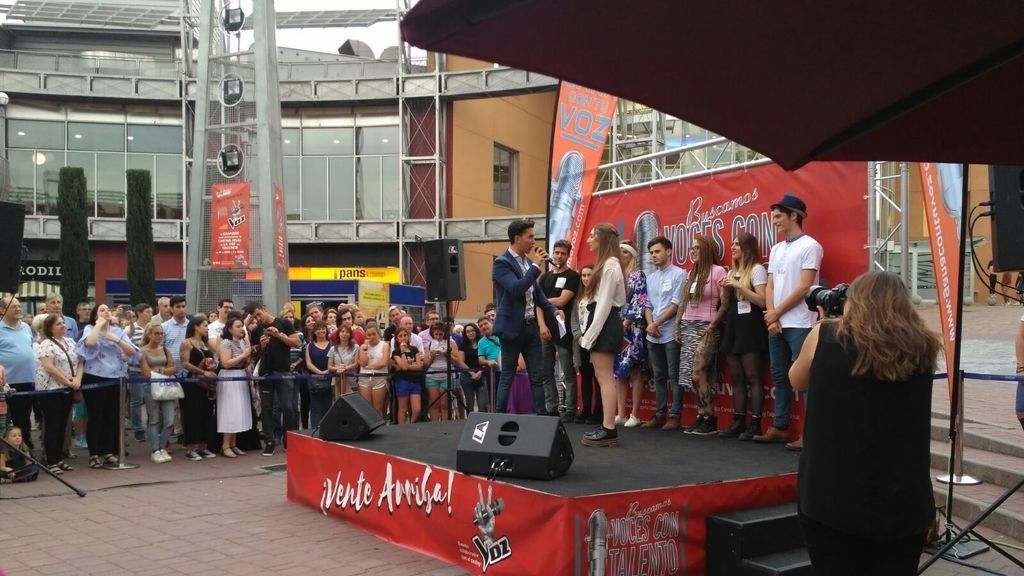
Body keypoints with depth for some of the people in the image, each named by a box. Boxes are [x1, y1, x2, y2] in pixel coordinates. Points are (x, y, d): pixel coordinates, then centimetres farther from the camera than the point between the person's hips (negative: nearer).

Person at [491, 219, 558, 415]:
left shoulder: (527, 261, 11)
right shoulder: (502, 263, -13)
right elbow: (516, 289, -26)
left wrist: (553, 311, 10)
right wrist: (536, 265, -21)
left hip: (531, 325, 8)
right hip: (512, 327, -7)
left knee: (537, 376, 8)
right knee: (507, 377, 0)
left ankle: (541, 415, 12)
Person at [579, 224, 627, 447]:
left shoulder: (610, 265, -12)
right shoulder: (605, 264, 19)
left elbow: (605, 303, -17)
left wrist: (590, 334, -18)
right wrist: (588, 332, 13)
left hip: (605, 324, -10)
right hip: (601, 323, 10)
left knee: (604, 376, -10)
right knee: (603, 376, 9)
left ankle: (609, 430, -9)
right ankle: (606, 427, 11)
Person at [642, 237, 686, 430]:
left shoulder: (679, 274, -4)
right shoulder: (650, 278, 16)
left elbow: (676, 305, -11)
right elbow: (647, 305, 15)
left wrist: (657, 323, -10)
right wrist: (650, 324, -3)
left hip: (671, 333, -6)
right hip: (653, 335, 6)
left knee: (674, 376, -3)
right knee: (658, 376, 10)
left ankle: (675, 416, 1)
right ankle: (660, 414, 16)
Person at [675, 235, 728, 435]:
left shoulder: (718, 271, -6)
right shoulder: (691, 274, 16)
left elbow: (725, 304, -10)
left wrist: (712, 325, -15)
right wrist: (678, 326, 11)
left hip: (706, 328, -7)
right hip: (688, 328, 7)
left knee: (698, 374, -13)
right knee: (691, 376, 2)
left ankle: (710, 420, -4)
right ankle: (702, 416, 7)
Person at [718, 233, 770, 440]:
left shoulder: (757, 270, -4)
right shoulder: (732, 272, 19)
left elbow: (762, 301, -15)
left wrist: (739, 286, -17)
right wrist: (726, 290, 2)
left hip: (750, 327, -8)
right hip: (733, 326, 8)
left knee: (752, 377, -8)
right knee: (736, 378, 7)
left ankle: (755, 424, -6)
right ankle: (739, 423, 10)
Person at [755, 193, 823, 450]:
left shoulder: (810, 246, -7)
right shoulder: (776, 249, 16)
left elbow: (804, 288, -13)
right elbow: (770, 287, 13)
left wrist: (776, 313, -8)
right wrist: (771, 317, -2)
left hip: (800, 325, -8)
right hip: (776, 324, 8)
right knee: (780, 377, 12)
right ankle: (780, 428, 19)